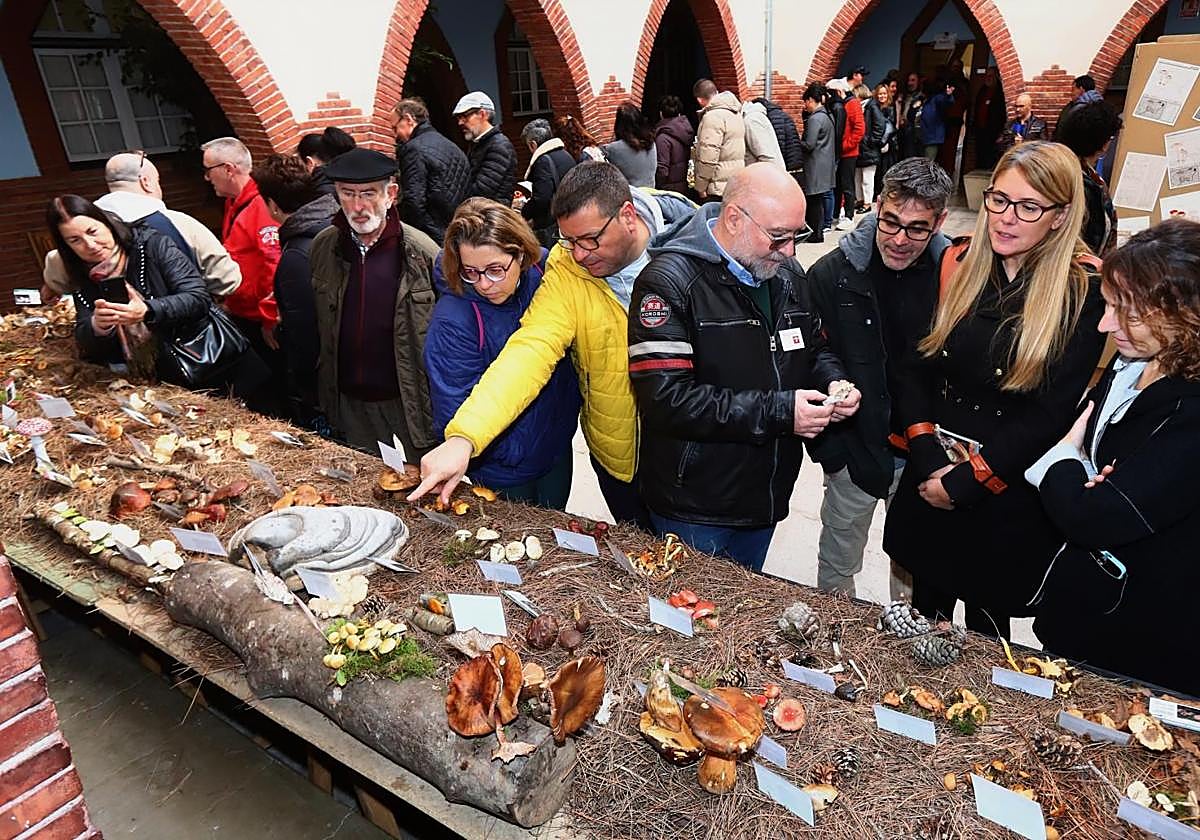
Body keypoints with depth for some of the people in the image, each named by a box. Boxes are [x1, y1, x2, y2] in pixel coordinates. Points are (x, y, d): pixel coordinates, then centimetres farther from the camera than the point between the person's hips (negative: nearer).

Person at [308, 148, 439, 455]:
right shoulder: (322, 248, 1)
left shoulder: (422, 253, -12)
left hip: (406, 406, -4)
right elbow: (314, 327, 10)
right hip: (345, 404, 4)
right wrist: (317, 402, 11)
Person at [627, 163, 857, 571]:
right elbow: (665, 400, -28)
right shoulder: (670, 282, -20)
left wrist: (833, 381, -6)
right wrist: (778, 412, -28)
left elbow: (815, 349, 19)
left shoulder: (786, 273, 5)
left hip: (766, 500, 7)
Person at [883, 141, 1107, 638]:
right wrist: (926, 452, -13)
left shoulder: (1082, 295, -11)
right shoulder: (957, 266, 0)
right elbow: (914, 369, -1)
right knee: (923, 617, 20)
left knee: (985, 627, 15)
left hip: (1007, 501, -3)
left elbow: (1049, 415, -14)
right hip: (929, 483, 3)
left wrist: (966, 481, -15)